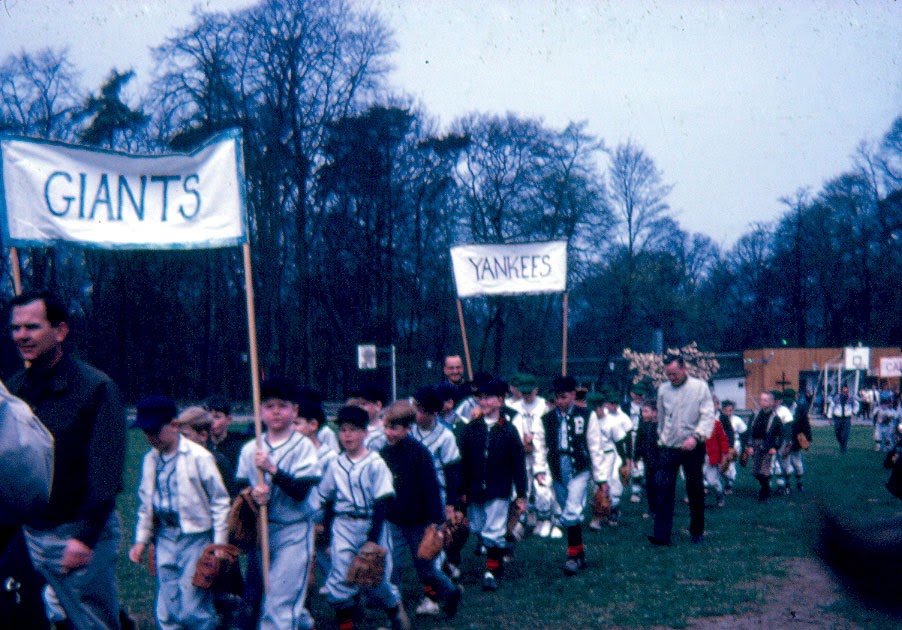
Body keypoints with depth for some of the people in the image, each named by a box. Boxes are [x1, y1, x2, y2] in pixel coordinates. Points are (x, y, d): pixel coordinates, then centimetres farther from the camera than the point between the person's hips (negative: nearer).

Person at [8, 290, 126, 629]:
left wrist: (85, 537, -17)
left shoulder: (96, 388, -8)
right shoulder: (13, 389, 7)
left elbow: (106, 473, -13)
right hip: (30, 533, 5)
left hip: (81, 533, -5)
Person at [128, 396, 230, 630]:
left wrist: (219, 545, -8)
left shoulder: (199, 457, -10)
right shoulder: (150, 460, 8)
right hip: (165, 538, 6)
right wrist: (141, 539, 14)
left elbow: (220, 501, -6)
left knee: (192, 609, -9)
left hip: (196, 539, -6)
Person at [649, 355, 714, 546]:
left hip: (693, 447, -2)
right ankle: (661, 534, -6)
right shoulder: (663, 389, 6)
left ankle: (697, 531, 24)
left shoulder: (700, 387, -5)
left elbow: (708, 416, -11)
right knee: (663, 491, -6)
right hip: (668, 447, 2)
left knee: (695, 491, 9)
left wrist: (696, 436, -25)